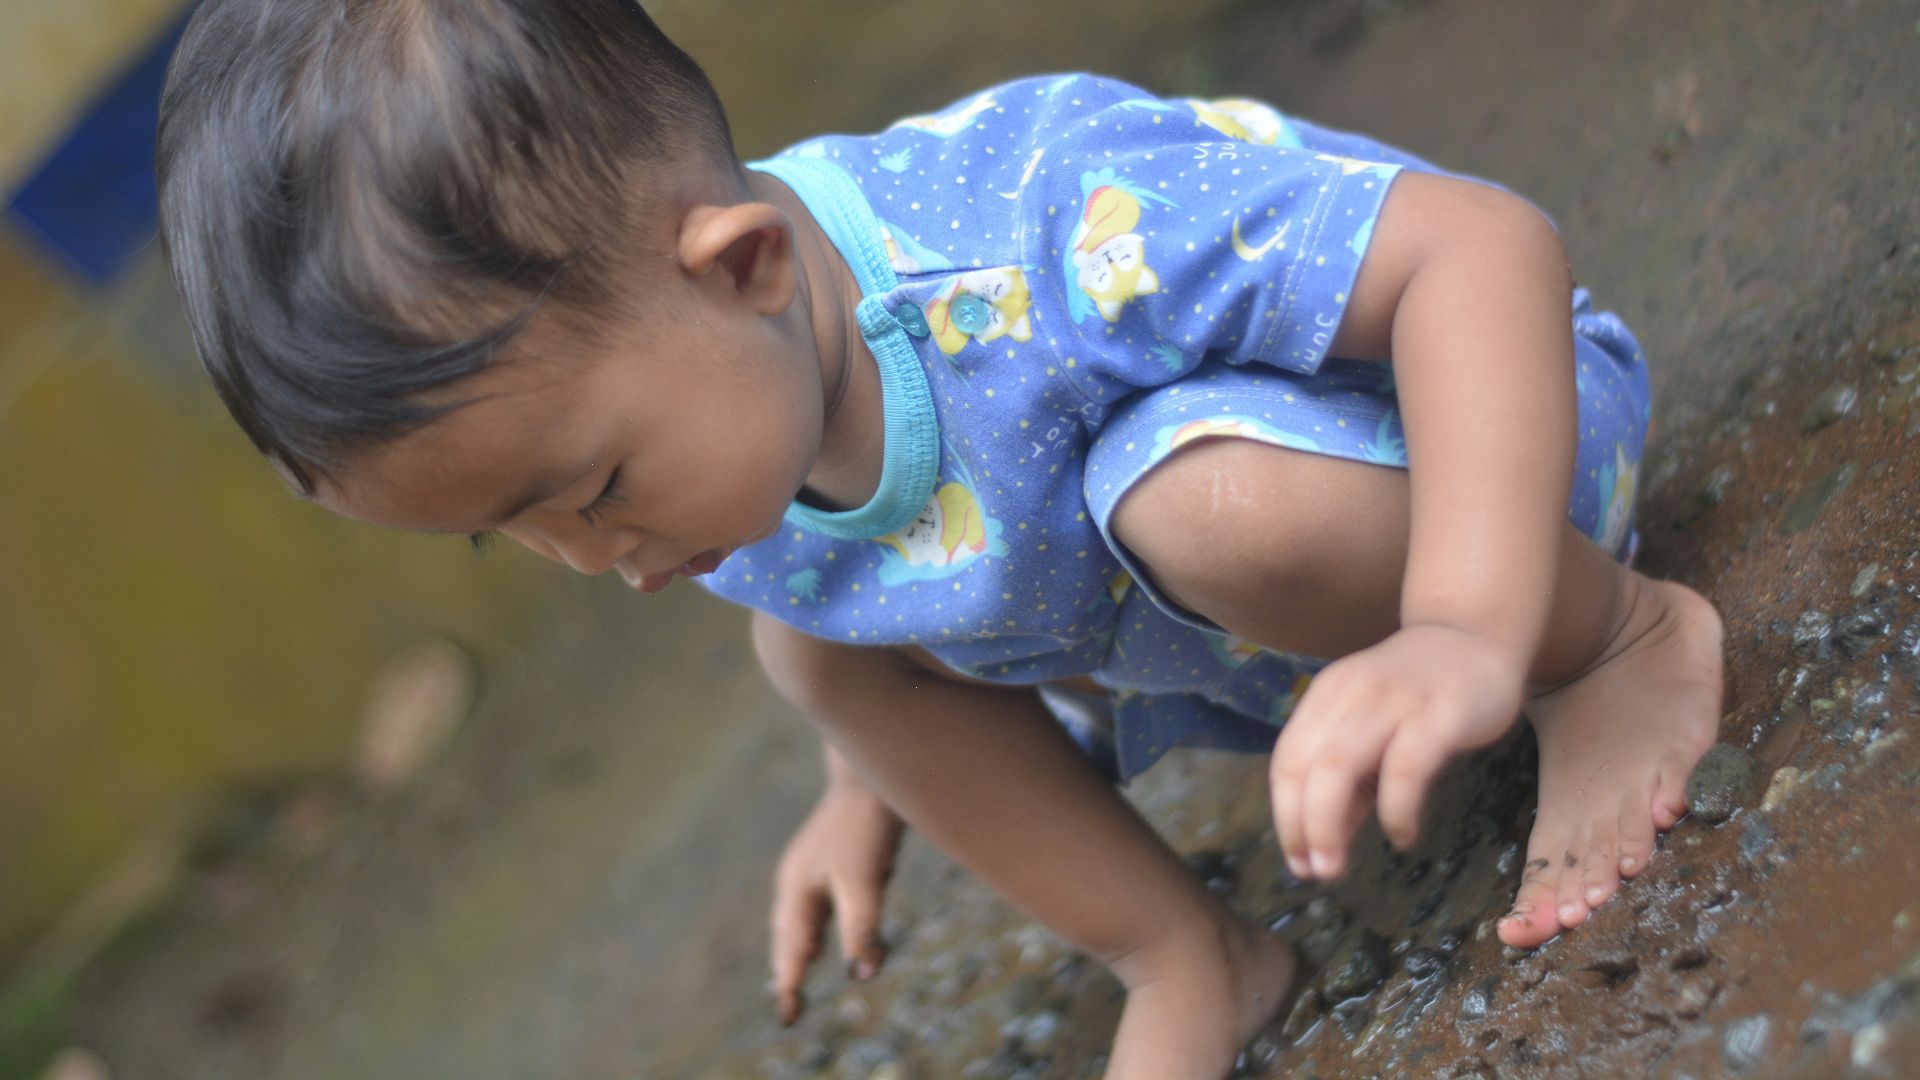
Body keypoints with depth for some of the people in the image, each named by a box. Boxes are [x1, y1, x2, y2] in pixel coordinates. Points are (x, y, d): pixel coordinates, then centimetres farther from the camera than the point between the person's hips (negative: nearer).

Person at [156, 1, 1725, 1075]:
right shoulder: (719, 397, -14)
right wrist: (870, 788, 8)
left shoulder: (1054, 224, -40)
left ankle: (1619, 643, -12)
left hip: (1456, 422, -7)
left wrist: (1467, 630, -53)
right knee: (809, 638, -5)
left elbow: (1488, 246, -43)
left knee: (1211, 500, -39)